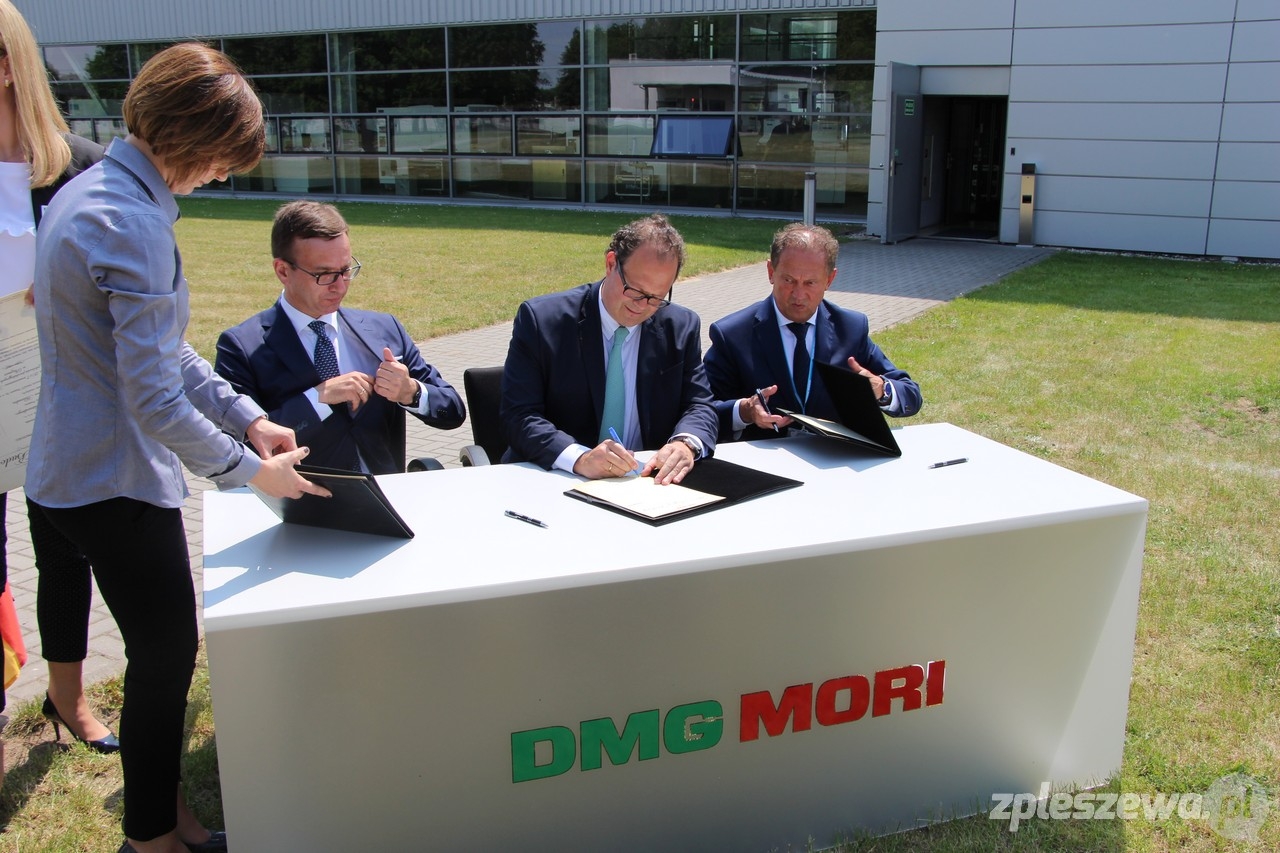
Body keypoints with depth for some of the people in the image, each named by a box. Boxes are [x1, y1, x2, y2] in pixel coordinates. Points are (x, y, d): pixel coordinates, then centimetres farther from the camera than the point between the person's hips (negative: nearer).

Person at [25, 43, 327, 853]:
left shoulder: (90, 190, 9)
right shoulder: (133, 222, -23)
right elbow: (155, 398, -24)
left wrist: (246, 415, 9)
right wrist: (249, 468, -12)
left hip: (81, 466, 10)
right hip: (118, 477, -10)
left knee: (164, 649, 18)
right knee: (167, 656, 5)